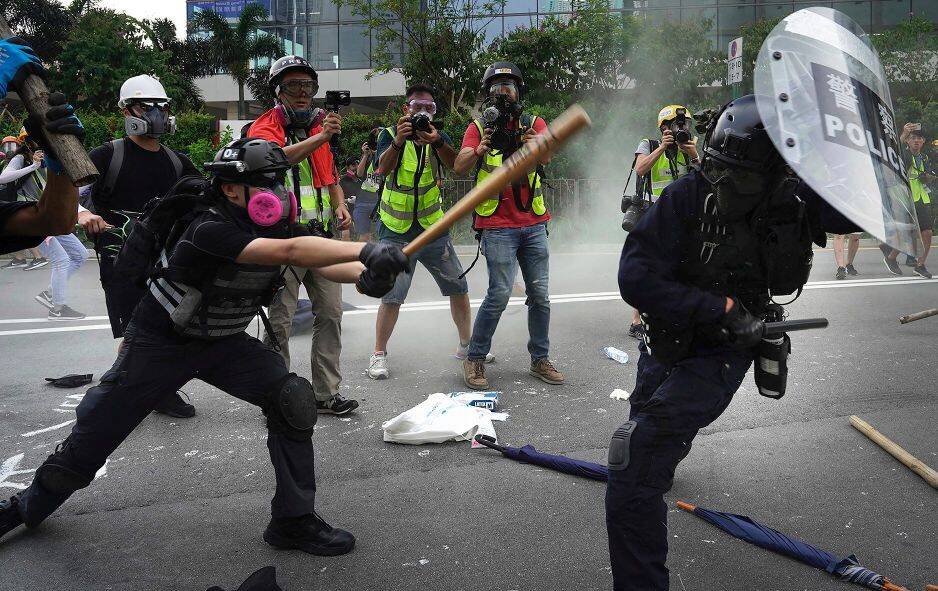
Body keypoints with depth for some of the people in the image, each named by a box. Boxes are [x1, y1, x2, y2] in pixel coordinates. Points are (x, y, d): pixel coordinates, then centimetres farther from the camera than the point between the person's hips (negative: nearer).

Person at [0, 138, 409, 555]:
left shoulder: (276, 226, -10)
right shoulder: (209, 230, -31)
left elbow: (318, 262, -21)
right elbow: (288, 253, -45)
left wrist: (363, 276, -43)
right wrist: (365, 251, -53)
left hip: (223, 343, 5)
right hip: (157, 344, -5)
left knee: (292, 399, -16)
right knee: (93, 436, 6)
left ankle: (293, 521, -3)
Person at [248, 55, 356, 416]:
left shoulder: (317, 126, 16)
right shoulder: (264, 126, -4)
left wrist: (340, 207, 7)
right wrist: (321, 137, -39)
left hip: (320, 236, 6)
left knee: (330, 314, 6)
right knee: (280, 321, -2)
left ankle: (326, 393, 15)